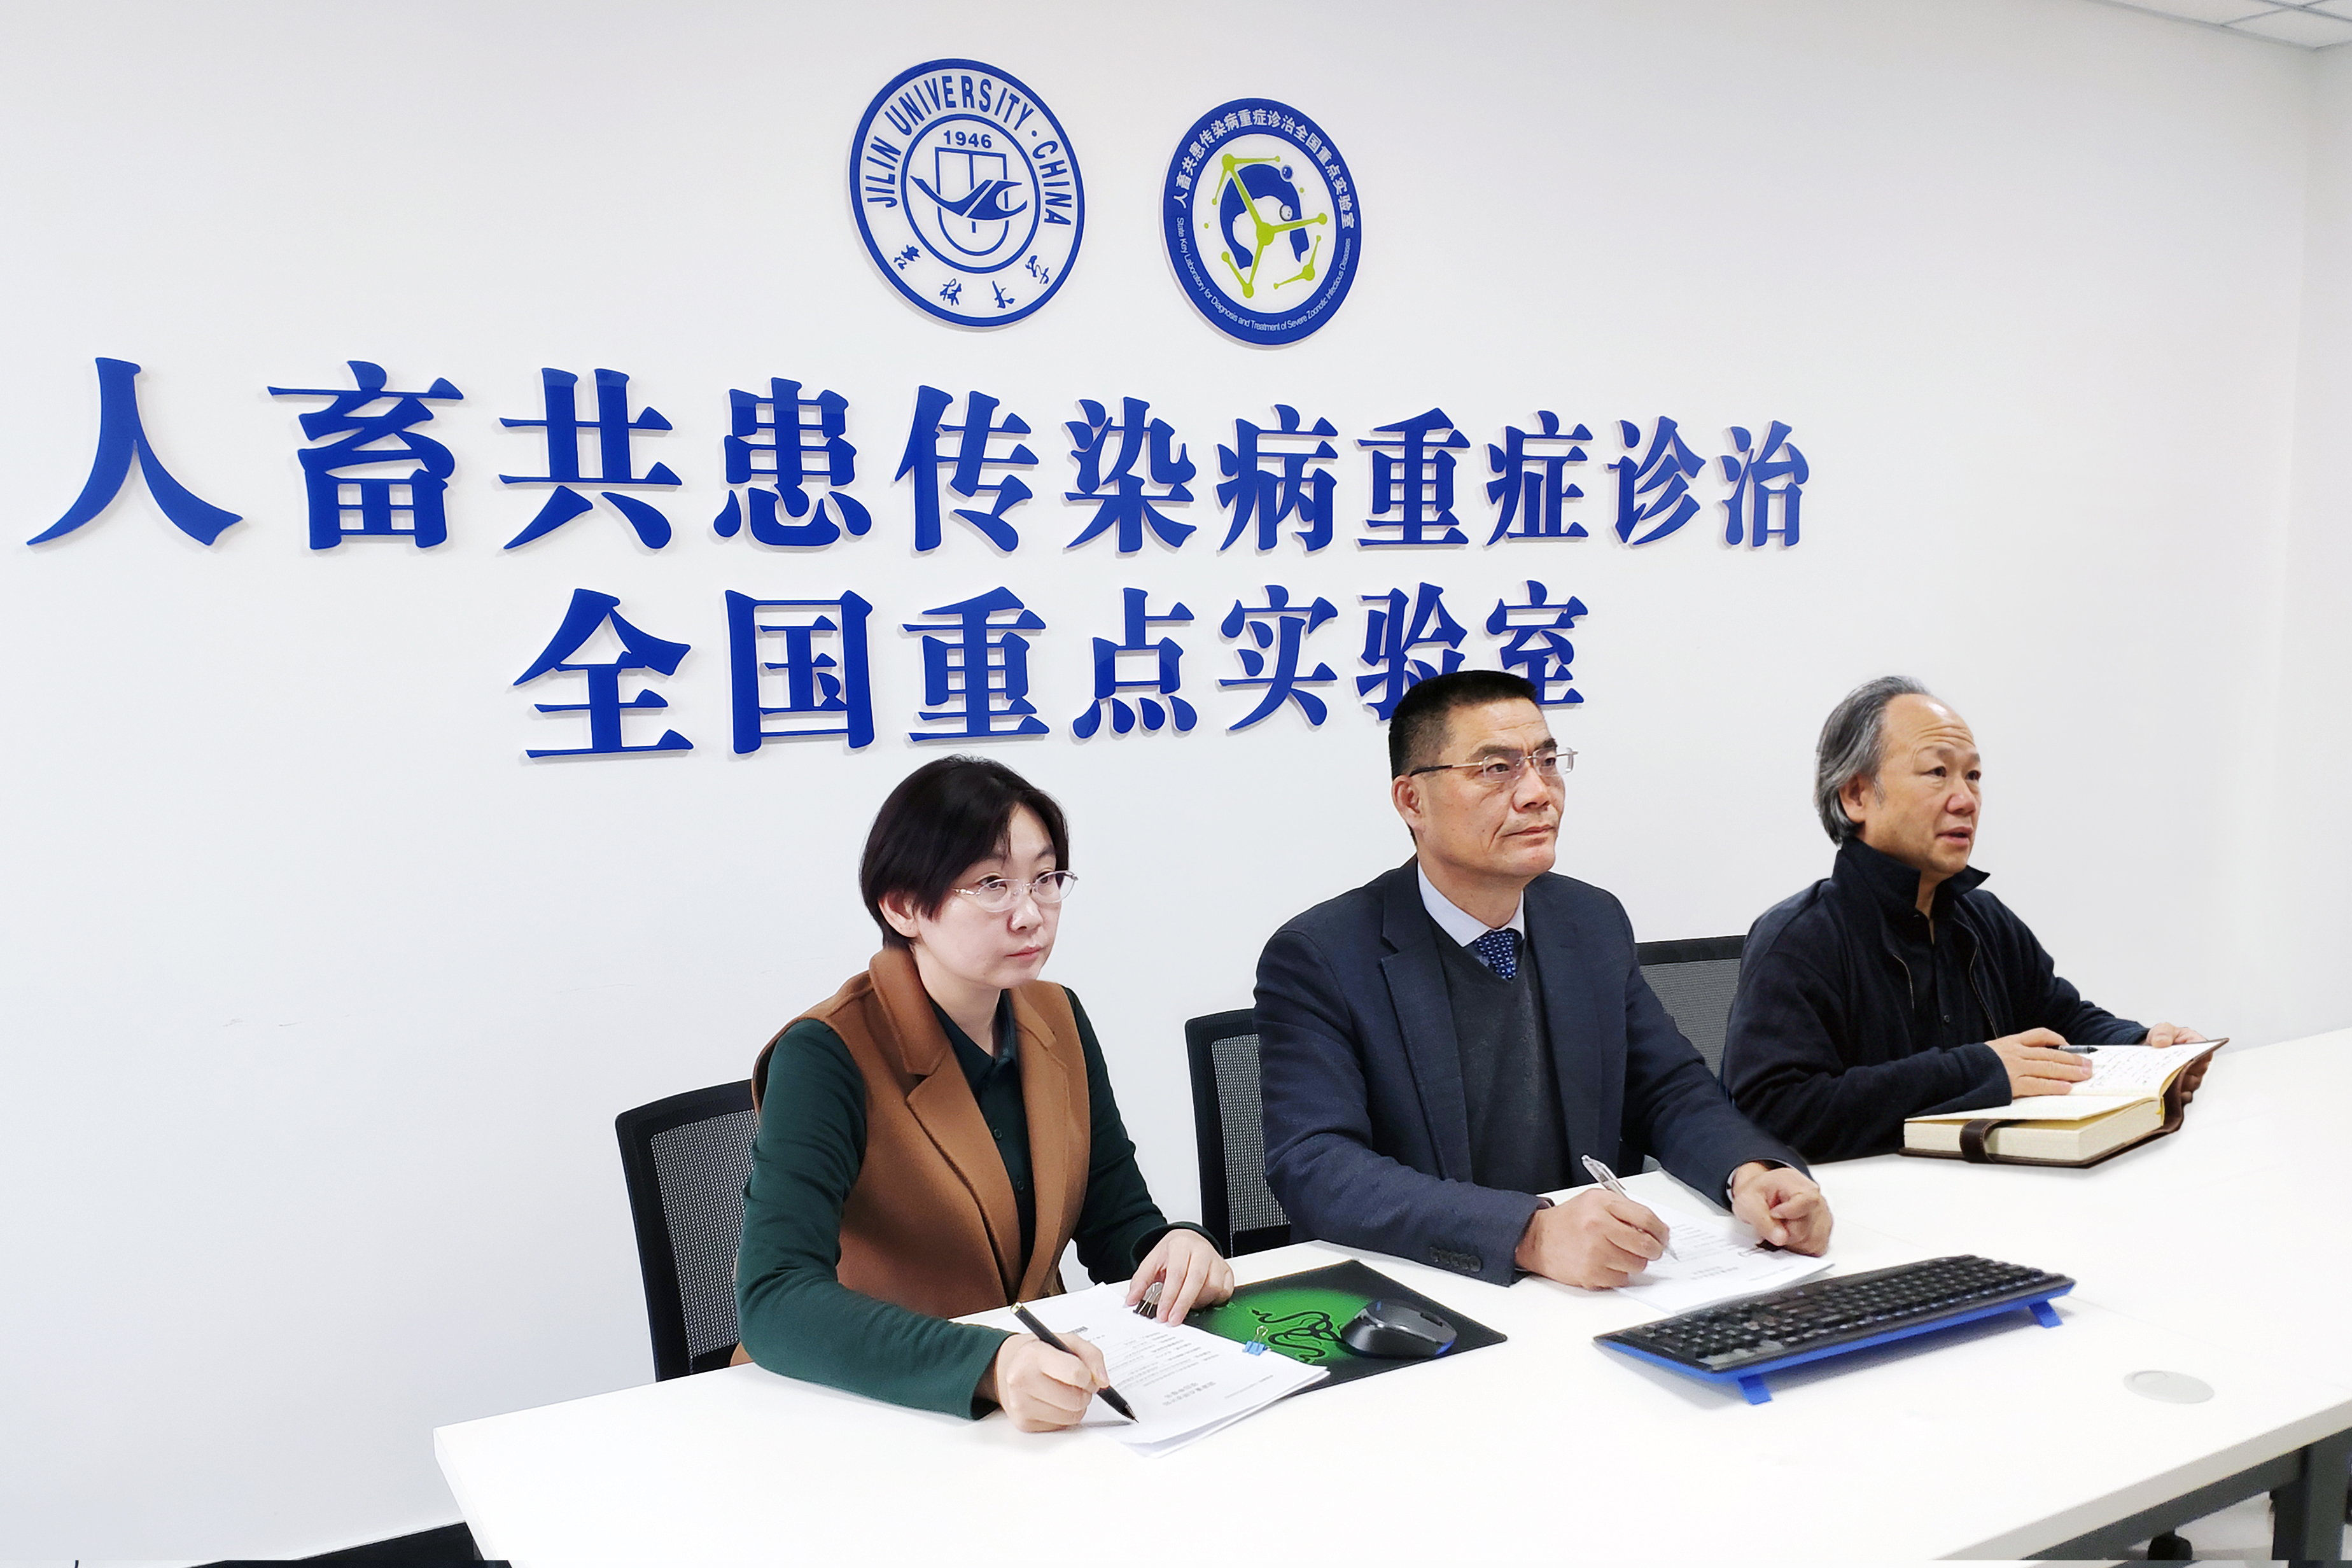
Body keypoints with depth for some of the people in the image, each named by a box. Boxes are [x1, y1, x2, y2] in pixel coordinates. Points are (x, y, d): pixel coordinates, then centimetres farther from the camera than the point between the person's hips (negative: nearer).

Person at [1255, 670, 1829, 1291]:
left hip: (1599, 1287, 4)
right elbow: (1314, 1168, -21)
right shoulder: (1318, 959, -12)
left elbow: (1672, 1093, 11)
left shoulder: (1596, 924, 7)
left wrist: (1752, 1173, -12)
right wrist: (1531, 1232, -33)